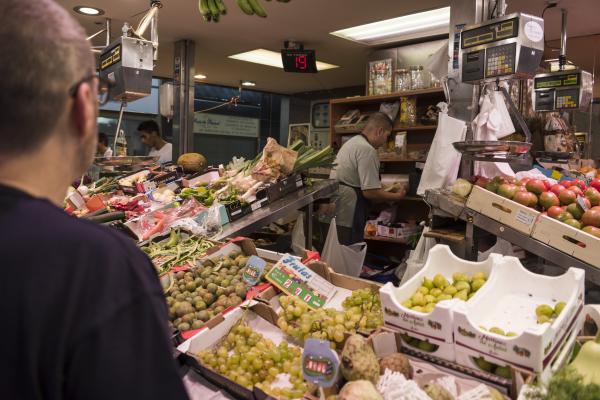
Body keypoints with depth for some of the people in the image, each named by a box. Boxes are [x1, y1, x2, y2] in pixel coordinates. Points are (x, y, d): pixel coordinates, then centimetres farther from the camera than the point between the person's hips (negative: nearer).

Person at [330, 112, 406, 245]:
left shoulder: (352, 142, 15)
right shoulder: (367, 150, -17)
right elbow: (370, 192, -19)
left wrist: (382, 190, 24)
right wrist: (397, 196, -4)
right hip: (346, 218, -10)